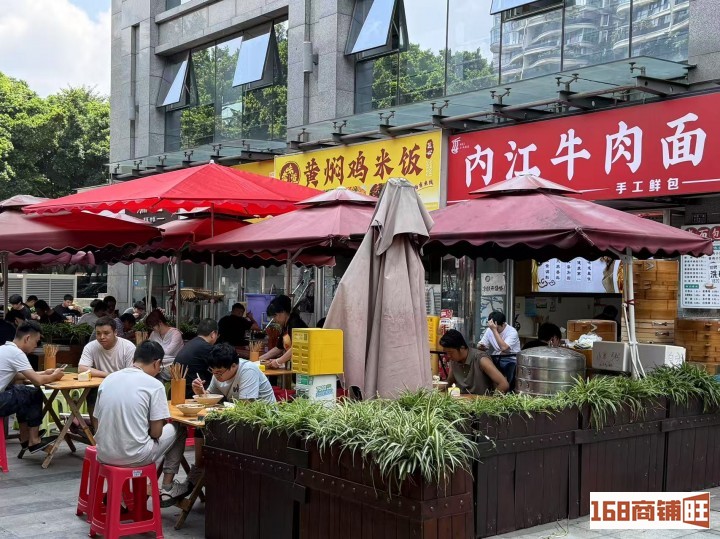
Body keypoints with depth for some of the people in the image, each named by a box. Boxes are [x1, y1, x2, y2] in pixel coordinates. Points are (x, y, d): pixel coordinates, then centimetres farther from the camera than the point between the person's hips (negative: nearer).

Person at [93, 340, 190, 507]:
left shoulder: (108, 379, 6)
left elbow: (99, 422, 11)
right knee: (178, 430, 19)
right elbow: (156, 433, -10)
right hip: (134, 457, -6)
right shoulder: (154, 384, -10)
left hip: (104, 455, 6)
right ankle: (167, 490, 26)